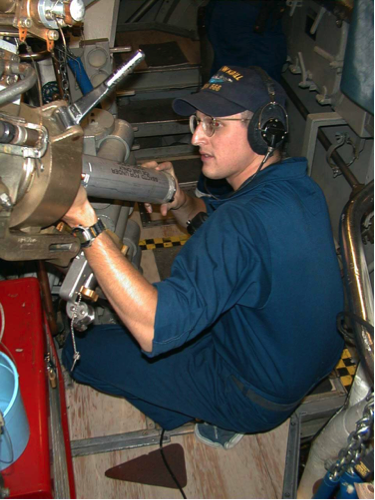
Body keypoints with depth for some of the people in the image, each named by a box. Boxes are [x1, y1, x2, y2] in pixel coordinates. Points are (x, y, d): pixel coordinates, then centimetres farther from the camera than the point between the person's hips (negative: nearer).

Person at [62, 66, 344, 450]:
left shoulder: (247, 220, -36)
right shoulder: (297, 184, -6)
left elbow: (154, 331, -41)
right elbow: (213, 219, 8)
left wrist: (86, 224, -43)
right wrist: (178, 202, -15)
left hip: (259, 398, -8)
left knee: (83, 349, -4)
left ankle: (213, 416, 12)